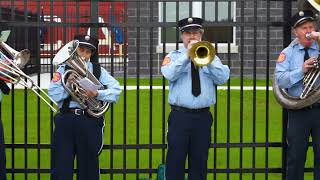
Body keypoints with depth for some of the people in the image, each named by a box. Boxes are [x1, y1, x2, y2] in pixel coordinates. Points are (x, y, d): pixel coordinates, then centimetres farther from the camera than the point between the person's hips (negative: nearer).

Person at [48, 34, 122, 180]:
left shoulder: (99, 71, 9)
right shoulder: (63, 69, 9)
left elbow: (116, 90, -2)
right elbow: (54, 95, -2)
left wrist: (96, 94, -15)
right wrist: (68, 84, -16)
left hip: (90, 120, 0)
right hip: (66, 120, 0)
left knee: (88, 164, 7)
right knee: (61, 165, -1)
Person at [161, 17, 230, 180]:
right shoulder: (174, 56, 8)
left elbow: (222, 78, -4)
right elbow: (169, 75, -14)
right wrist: (187, 56, -18)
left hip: (203, 116, 2)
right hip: (180, 116, -2)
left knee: (200, 161, 7)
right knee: (175, 160, -3)